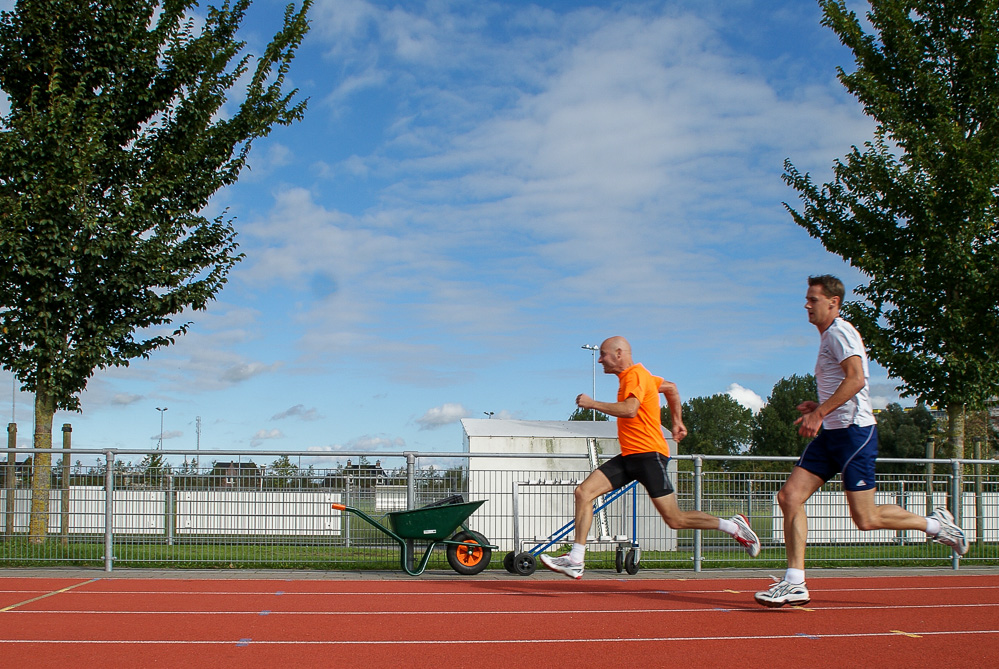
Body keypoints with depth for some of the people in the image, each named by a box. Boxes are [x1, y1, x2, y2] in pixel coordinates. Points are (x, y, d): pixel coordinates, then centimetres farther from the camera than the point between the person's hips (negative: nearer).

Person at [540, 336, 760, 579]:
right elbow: (671, 388, 32)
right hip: (629, 456, 10)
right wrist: (677, 420, 34)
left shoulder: (635, 375, -11)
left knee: (675, 520, -7)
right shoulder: (633, 375, 19)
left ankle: (734, 527, 12)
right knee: (583, 492, -5)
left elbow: (629, 409, -29)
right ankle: (575, 561, -7)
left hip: (648, 455, -10)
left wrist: (592, 403, -20)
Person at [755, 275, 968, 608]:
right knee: (789, 496, -4)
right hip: (830, 434, 9)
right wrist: (820, 407, 14)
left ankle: (934, 523, 18)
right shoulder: (828, 337, 20)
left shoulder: (839, 332, -10)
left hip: (854, 431, -9)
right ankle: (794, 583, -4)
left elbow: (856, 379, -23)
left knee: (865, 519, -5)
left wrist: (820, 413, -25)